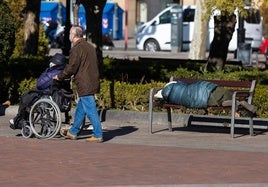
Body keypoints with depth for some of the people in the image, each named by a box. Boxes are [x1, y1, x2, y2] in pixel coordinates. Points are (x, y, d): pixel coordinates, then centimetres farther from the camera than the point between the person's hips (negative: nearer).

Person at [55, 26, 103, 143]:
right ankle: (73, 132, 28)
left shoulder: (76, 49, -14)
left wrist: (60, 77, 0)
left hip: (84, 85, -9)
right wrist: (76, 75, 29)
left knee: (90, 110, -6)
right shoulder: (90, 47, 15)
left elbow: (71, 67, -15)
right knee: (80, 109, 18)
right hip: (92, 83, 9)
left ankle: (98, 135, -5)